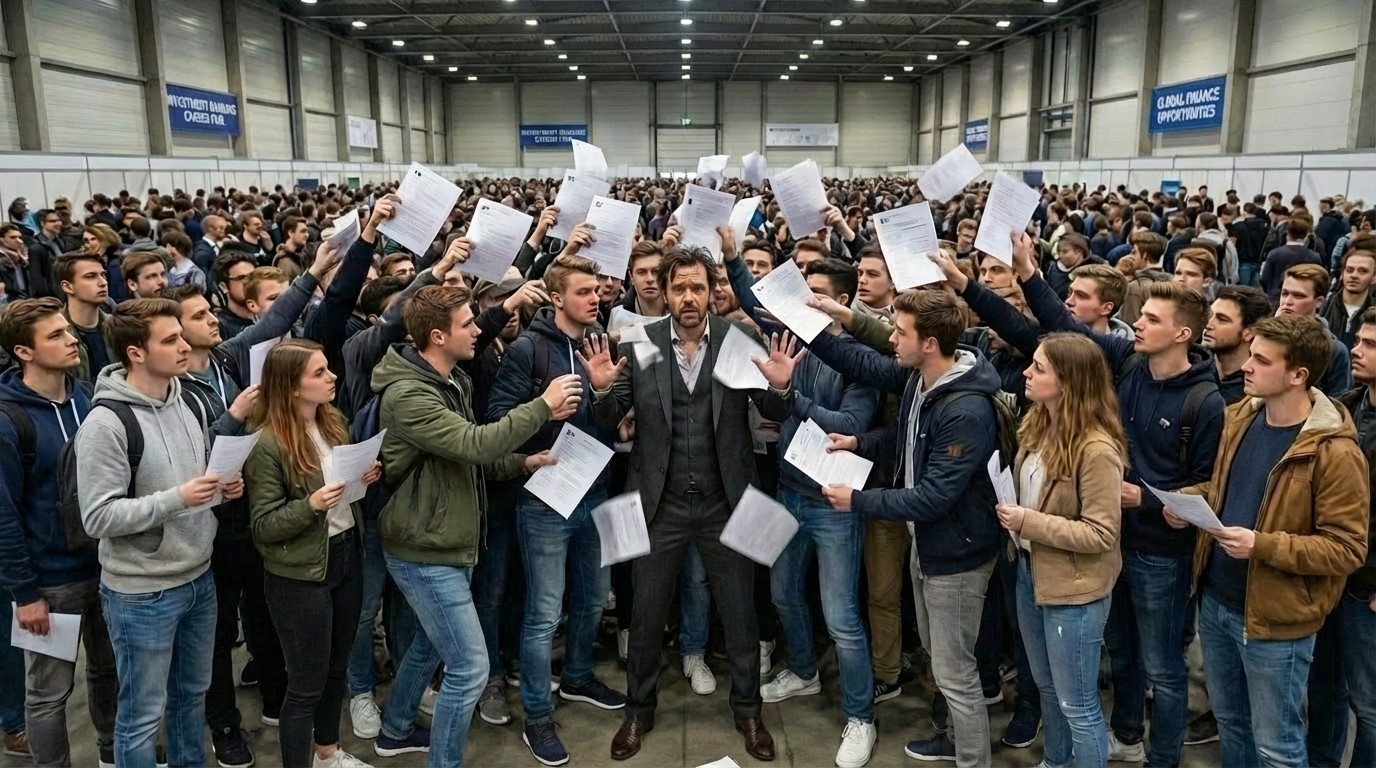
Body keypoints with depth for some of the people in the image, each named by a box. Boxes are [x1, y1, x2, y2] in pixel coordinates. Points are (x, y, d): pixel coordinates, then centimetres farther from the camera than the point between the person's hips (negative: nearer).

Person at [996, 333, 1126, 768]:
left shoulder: (1097, 449, -26)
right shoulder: (1038, 425, -1)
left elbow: (1101, 534, -23)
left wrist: (1029, 522, -24)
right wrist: (1013, 513, -2)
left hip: (1074, 589, -8)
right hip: (1030, 572, 8)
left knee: (1077, 703, 10)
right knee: (1045, 686, 27)